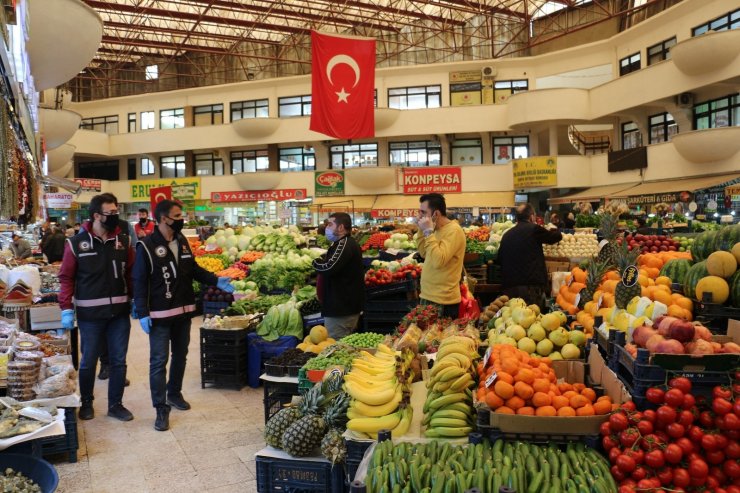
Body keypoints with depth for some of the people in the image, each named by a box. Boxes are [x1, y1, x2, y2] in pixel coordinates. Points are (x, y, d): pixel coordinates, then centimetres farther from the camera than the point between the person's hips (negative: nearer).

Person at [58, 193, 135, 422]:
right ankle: (86, 403, 33)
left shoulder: (124, 240, 1)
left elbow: (131, 273, 6)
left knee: (119, 360, 10)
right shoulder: (76, 243, -6)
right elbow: (66, 277, -2)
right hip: (90, 313, -2)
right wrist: (66, 309, -7)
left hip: (120, 311, 2)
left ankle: (115, 404, 25)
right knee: (88, 360, 12)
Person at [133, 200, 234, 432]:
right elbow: (139, 282, -14)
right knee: (159, 361, -1)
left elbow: (194, 269, 14)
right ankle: (161, 409, 8)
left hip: (184, 311, 7)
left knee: (180, 355, 18)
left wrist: (216, 281, 0)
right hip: (160, 315, -7)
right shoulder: (147, 246, -14)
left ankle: (174, 393, 37)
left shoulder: (182, 241, 6)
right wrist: (142, 313, -17)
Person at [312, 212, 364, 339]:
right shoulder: (347, 243, 16)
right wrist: (322, 261, 5)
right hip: (346, 305, 11)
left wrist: (316, 262, -8)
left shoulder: (344, 244, -18)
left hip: (341, 308, -11)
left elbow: (329, 268, -28)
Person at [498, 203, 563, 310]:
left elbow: (500, 259, 19)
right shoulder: (534, 229, -3)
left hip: (509, 286, 6)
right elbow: (557, 236, 11)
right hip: (532, 285, -5)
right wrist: (553, 230, 33)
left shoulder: (507, 235, 12)